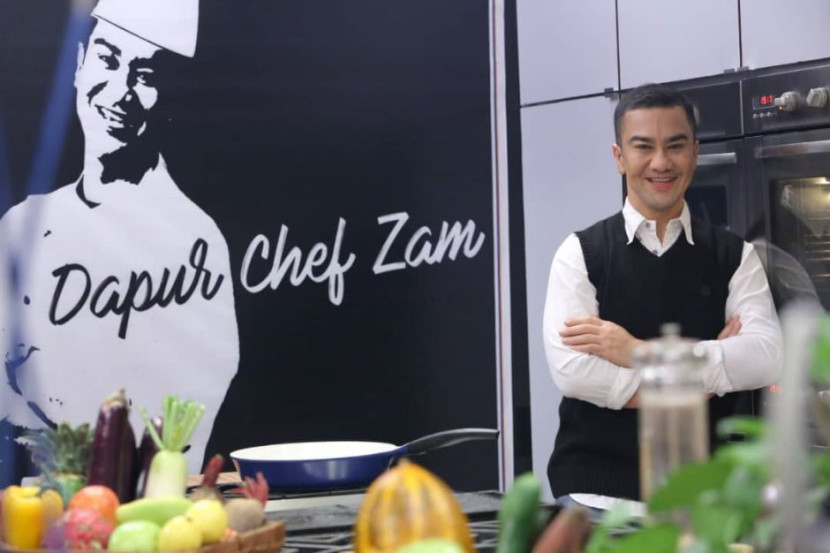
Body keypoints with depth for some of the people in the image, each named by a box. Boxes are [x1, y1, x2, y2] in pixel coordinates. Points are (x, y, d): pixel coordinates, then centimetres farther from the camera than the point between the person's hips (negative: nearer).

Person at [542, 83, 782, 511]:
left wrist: (641, 353, -17)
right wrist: (705, 376, -11)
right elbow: (571, 370, -15)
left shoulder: (734, 256, 4)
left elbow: (766, 357, -10)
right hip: (597, 489, -2)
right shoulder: (581, 253, -2)